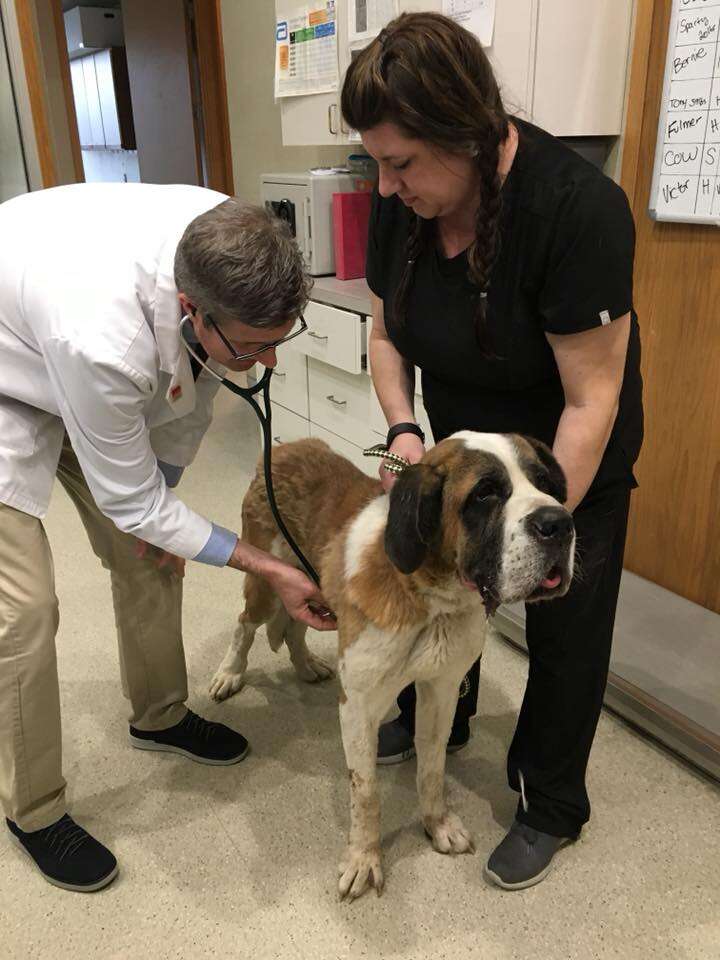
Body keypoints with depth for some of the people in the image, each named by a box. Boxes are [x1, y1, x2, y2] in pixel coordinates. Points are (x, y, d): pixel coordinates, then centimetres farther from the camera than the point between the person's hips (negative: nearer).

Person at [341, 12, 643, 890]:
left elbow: (592, 400, -29)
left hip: (572, 455, -5)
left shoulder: (576, 208, -32)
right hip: (460, 438, 6)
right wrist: (403, 430, -18)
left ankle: (551, 808, 27)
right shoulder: (398, 201, -15)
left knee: (563, 626, 5)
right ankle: (434, 720, 44)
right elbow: (386, 332, -3)